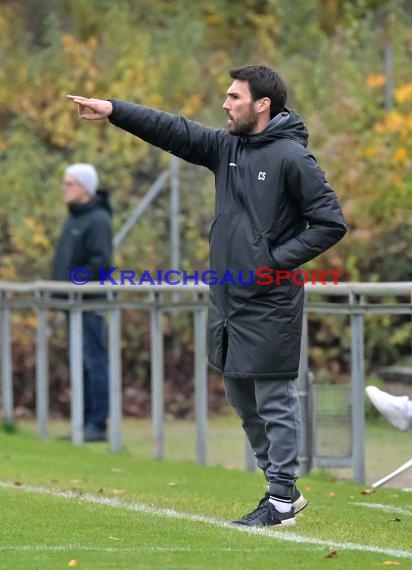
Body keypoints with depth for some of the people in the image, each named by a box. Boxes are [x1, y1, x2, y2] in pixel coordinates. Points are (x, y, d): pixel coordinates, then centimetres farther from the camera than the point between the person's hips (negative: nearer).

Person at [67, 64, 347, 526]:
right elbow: (172, 130, 4)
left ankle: (282, 501, 5)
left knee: (274, 402, -2)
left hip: (269, 305, -8)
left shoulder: (291, 157, -12)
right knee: (242, 398, 15)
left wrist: (276, 261, -15)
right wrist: (113, 110, -6)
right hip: (227, 300, 8)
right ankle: (281, 486, 26)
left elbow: (330, 223, -13)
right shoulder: (226, 147, 9)